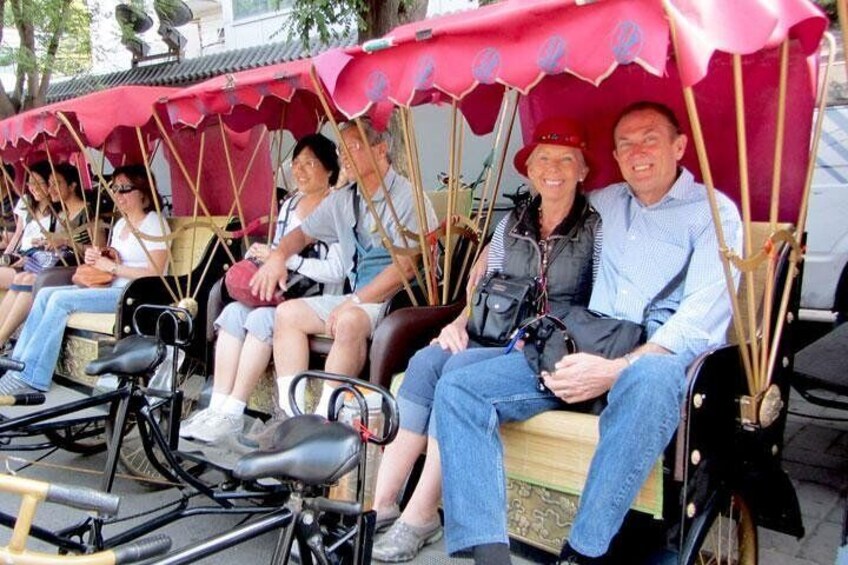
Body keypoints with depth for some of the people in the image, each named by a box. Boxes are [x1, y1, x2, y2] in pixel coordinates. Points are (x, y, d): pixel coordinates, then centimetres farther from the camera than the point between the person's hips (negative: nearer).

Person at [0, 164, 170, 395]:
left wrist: (112, 267, -13)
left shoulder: (154, 223, -5)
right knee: (46, 294, -8)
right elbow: (113, 260, 21)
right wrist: (95, 258, -1)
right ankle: (19, 363, -9)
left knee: (61, 300, -22)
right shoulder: (120, 224, 21)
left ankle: (29, 377, -17)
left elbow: (155, 274, -15)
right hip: (111, 288, 8)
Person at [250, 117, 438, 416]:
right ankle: (291, 414, -10)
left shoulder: (407, 197, -10)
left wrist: (355, 301, -20)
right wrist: (278, 255, 3)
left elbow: (407, 267, -19)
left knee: (350, 320, -35)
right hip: (356, 299, 8)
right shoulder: (342, 200, 14)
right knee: (288, 312, -2)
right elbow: (303, 233, 25)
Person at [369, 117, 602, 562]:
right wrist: (459, 323, -4)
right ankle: (380, 503, -21)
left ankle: (421, 515, -22)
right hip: (497, 340, 5)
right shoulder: (512, 224, 15)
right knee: (425, 360, -24)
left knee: (461, 369, -31)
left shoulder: (595, 228, 1)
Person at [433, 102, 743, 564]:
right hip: (581, 349, 5)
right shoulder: (602, 204, 21)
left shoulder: (714, 213, 5)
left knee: (650, 379, -41)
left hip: (658, 356, -4)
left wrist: (617, 370, -22)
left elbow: (701, 318, -10)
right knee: (458, 389, -14)